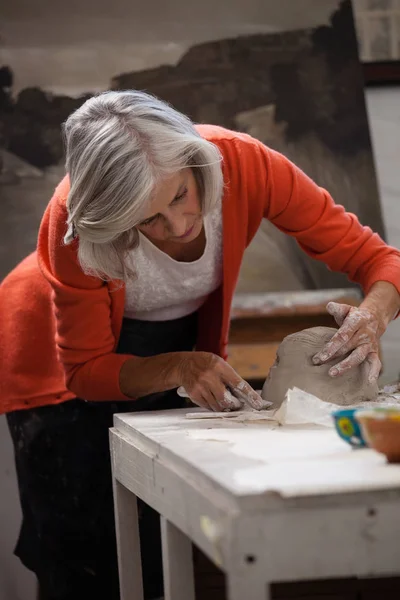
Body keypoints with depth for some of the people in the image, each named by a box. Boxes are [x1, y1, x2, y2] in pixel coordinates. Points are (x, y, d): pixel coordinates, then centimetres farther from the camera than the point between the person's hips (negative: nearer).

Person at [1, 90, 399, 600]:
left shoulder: (242, 164, -31)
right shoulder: (75, 225, -34)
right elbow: (85, 371, -23)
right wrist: (176, 368, -40)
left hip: (180, 342, 2)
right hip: (62, 363, -2)